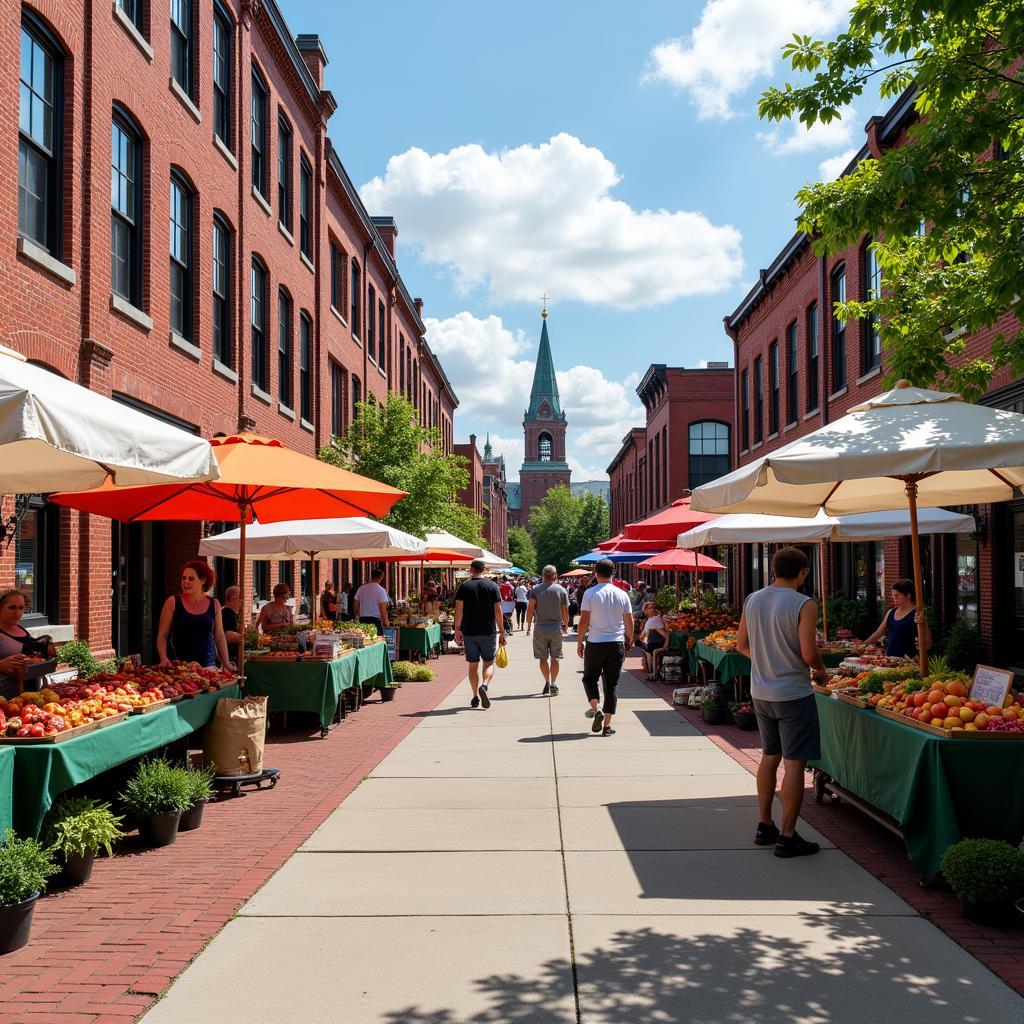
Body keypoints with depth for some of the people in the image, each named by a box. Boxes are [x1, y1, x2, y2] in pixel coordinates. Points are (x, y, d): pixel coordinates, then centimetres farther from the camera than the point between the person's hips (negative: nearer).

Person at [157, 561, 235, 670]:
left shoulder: (214, 604, 7)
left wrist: (227, 664, 7)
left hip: (207, 665, 1)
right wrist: (164, 659, -12)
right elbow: (162, 635, 2)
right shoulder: (172, 603, 1)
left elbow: (220, 637, 12)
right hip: (178, 664, -1)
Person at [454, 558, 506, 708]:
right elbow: (498, 611, -2)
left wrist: (457, 631, 2)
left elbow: (459, 610, -4)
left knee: (473, 665, 9)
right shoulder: (492, 586, 0)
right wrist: (502, 632, 4)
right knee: (489, 663, 8)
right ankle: (484, 686, -17)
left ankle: (475, 697, 11)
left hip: (469, 632, 1)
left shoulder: (464, 586, 0)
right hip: (488, 632, -1)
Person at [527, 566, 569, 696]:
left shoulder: (535, 590, -2)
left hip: (540, 628, 0)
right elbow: (565, 611, 0)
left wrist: (528, 624, 5)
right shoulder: (561, 590, -1)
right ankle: (553, 683, -2)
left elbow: (530, 609, -7)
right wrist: (566, 625, 15)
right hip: (556, 627, 0)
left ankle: (547, 682, 12)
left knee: (543, 658, 10)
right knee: (555, 657, 7)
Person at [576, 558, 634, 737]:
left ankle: (596, 709, -7)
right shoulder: (622, 594, 2)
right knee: (611, 685, 8)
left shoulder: (590, 593, -7)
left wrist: (580, 641, 3)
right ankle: (607, 725, 7)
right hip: (617, 643, 2)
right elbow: (629, 622, 6)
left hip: (595, 643, -2)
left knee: (589, 678, 16)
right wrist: (629, 639, 22)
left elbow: (584, 620, -8)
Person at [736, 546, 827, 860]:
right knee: (794, 763, 0)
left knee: (769, 757, 19)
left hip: (761, 692, 7)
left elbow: (741, 645, 10)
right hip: (793, 694, -7)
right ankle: (787, 837, 3)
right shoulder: (804, 605, -15)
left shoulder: (753, 600, 4)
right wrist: (820, 671, 0)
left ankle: (765, 825, 27)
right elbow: (809, 653, -20)